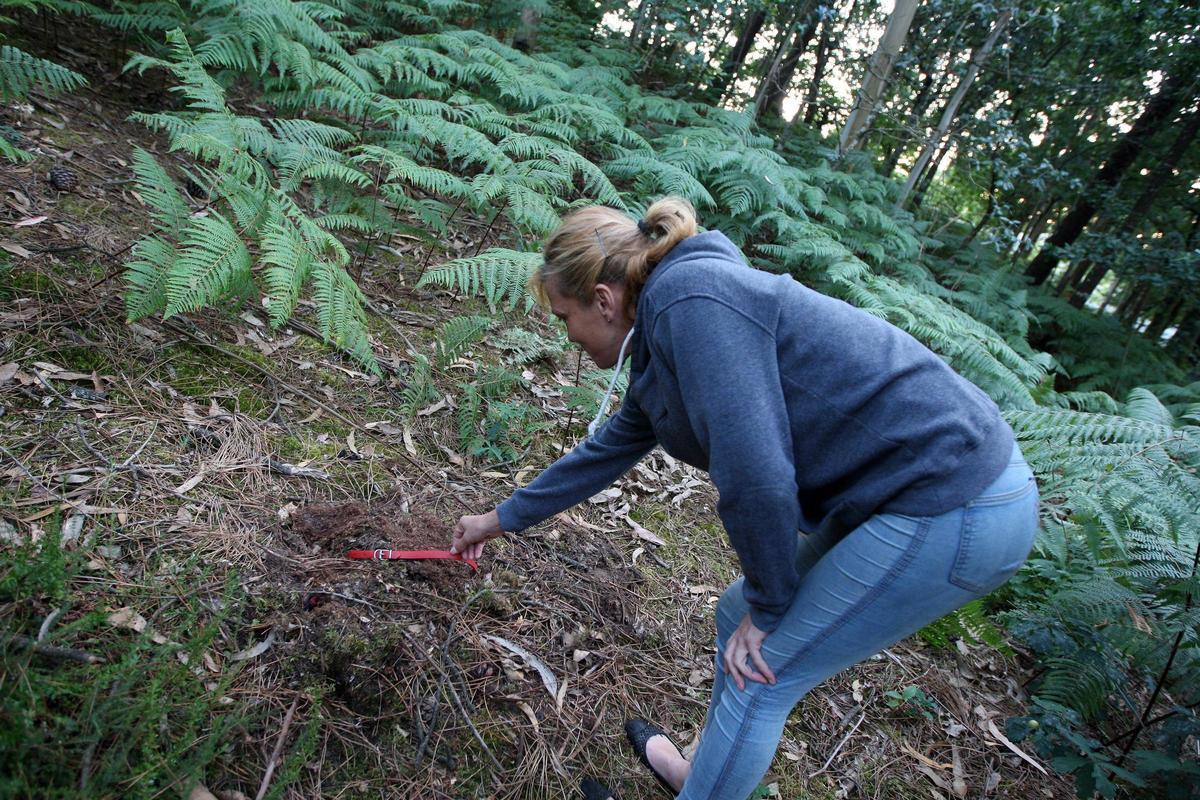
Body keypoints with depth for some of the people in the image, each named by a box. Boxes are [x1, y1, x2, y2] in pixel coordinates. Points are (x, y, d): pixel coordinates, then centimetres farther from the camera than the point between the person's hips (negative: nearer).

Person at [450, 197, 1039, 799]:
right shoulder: (661, 333, 9)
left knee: (758, 670, 1)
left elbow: (757, 477, -26)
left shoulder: (690, 299, -21)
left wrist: (768, 607, -7)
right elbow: (609, 449, 20)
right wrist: (504, 518, 30)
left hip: (952, 507, -9)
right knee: (737, 616, 17)